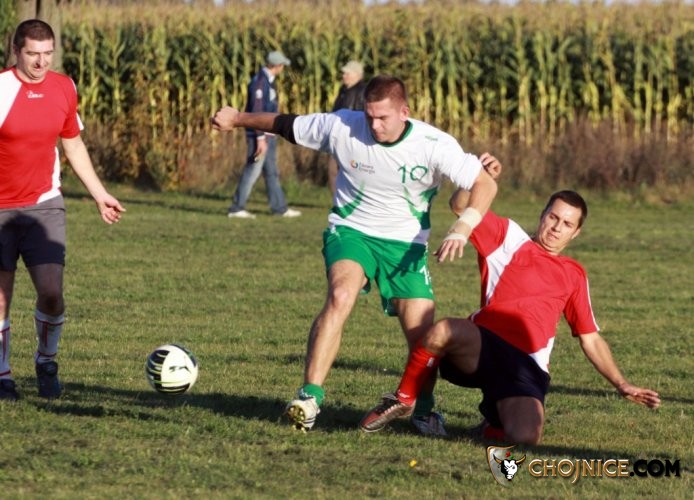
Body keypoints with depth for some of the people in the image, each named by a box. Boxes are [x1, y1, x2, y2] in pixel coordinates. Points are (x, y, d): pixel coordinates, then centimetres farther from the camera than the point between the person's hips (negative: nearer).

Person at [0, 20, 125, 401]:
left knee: (51, 294, -10)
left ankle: (46, 362, 14)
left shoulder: (64, 89, 3)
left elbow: (73, 145, 17)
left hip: (43, 205, 3)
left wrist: (99, 195, 19)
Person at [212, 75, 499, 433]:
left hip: (405, 243, 1)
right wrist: (238, 118, 13)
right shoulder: (342, 127, -14)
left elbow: (485, 185, -16)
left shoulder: (434, 145, -18)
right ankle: (310, 397, -30)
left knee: (423, 333, -9)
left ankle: (423, 409, 20)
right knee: (341, 295, -31)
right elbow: (286, 125, 1)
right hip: (350, 230, -1)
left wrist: (462, 229, -31)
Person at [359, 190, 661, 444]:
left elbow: (590, 339, 26)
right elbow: (461, 204, 8)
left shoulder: (574, 275, 24)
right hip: (482, 345, -2)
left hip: (527, 366, 2)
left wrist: (621, 385, 18)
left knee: (524, 439, -27)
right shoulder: (509, 237, 16)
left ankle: (496, 416, 14)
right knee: (443, 331, -38)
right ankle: (403, 400, -11)